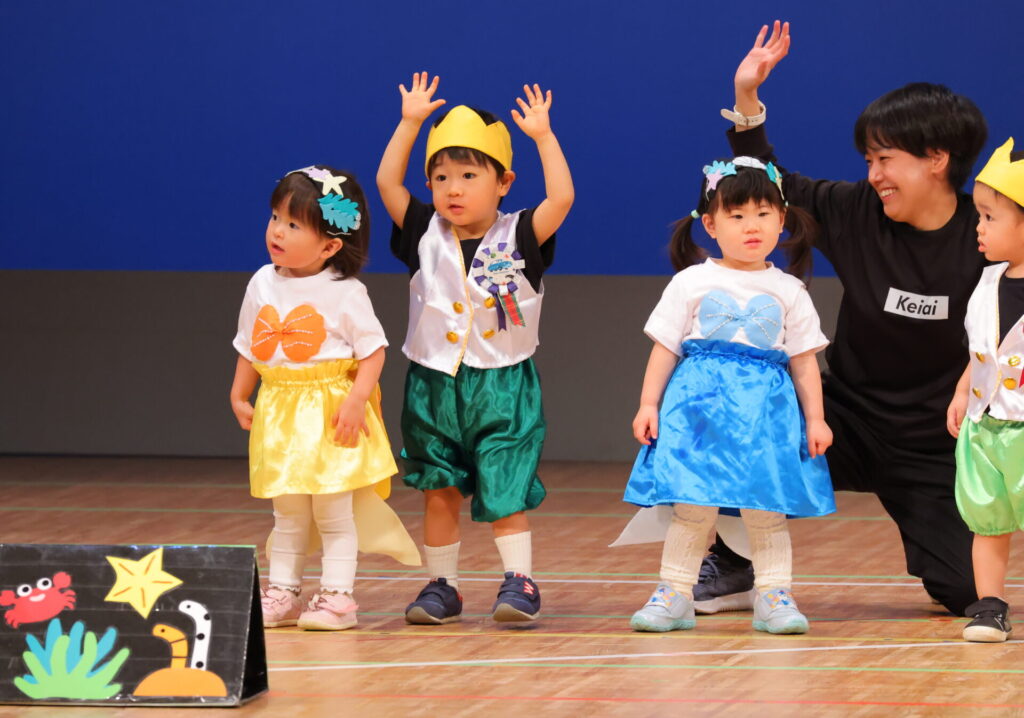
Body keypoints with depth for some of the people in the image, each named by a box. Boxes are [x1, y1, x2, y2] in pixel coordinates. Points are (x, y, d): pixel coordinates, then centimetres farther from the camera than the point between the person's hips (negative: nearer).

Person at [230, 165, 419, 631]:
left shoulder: (344, 293, -11)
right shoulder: (262, 285, 5)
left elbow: (373, 349, -10)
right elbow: (250, 347, 15)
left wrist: (356, 399, -20)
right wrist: (239, 396, 11)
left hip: (332, 412, -5)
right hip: (280, 412, 5)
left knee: (334, 510, -1)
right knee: (287, 512, 11)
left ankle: (337, 596, 3)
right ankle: (282, 593, 16)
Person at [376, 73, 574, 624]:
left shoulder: (518, 238, -6)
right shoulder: (426, 236, 1)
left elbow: (561, 198, -19)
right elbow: (387, 183, -4)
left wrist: (542, 135, -17)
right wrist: (410, 121, -7)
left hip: (502, 388, -3)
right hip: (435, 386, 3)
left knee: (504, 491, -6)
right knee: (439, 491, 7)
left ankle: (519, 581, 0)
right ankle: (442, 585, 14)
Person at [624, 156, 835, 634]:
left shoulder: (788, 291, 10)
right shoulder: (691, 283, 6)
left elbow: (804, 360, 11)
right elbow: (664, 347, 7)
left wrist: (815, 419, 5)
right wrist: (648, 405, 0)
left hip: (767, 406, 1)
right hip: (699, 404, -1)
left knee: (766, 509, 0)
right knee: (692, 506, -3)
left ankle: (774, 595, 7)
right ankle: (674, 595, 5)